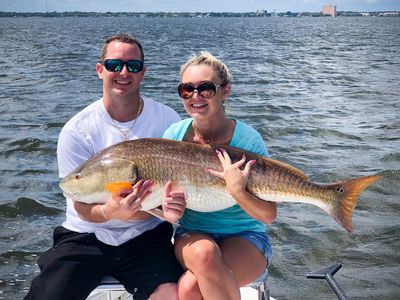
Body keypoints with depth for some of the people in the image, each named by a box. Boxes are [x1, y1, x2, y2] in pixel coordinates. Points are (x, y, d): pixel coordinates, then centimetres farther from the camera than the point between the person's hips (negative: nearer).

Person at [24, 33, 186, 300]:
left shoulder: (167, 120, -5)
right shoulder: (76, 131, -9)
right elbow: (84, 209, -9)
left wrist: (171, 207, -24)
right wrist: (112, 211, -33)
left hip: (146, 236, 0)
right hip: (86, 236, 0)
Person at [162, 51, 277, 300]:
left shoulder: (247, 139, -13)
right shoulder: (175, 135, -4)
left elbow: (269, 215, -12)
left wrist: (238, 192, -31)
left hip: (245, 238, -2)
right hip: (192, 235, 2)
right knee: (204, 253, -34)